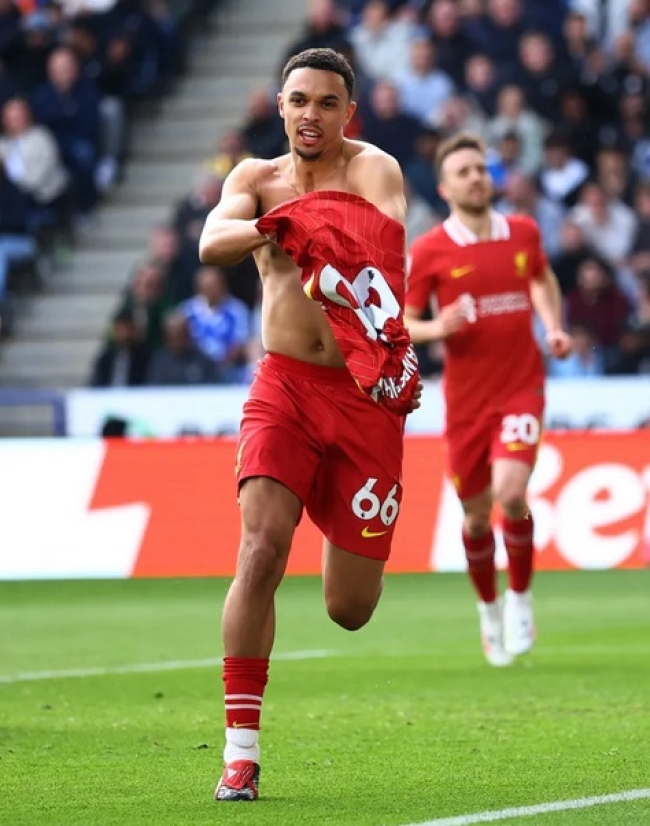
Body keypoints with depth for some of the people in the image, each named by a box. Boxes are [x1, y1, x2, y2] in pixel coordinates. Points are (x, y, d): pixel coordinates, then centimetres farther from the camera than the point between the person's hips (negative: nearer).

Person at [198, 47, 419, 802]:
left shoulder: (372, 169, -6)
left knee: (350, 611, 4)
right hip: (284, 385, 1)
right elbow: (212, 243, -16)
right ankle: (241, 749, -14)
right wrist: (271, 229, -37)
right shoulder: (257, 178, 4)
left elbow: (389, 237, -28)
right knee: (261, 552, -21)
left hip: (365, 394, -1)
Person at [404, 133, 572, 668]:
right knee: (476, 514, 7)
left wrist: (554, 327, 8)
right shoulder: (430, 250, -5)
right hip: (467, 397, 0)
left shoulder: (524, 233, 3)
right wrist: (437, 329, -21)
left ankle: (521, 598, 4)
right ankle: (490, 609, 33)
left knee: (511, 493, -20)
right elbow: (401, 324, -1)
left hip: (522, 387, 0)